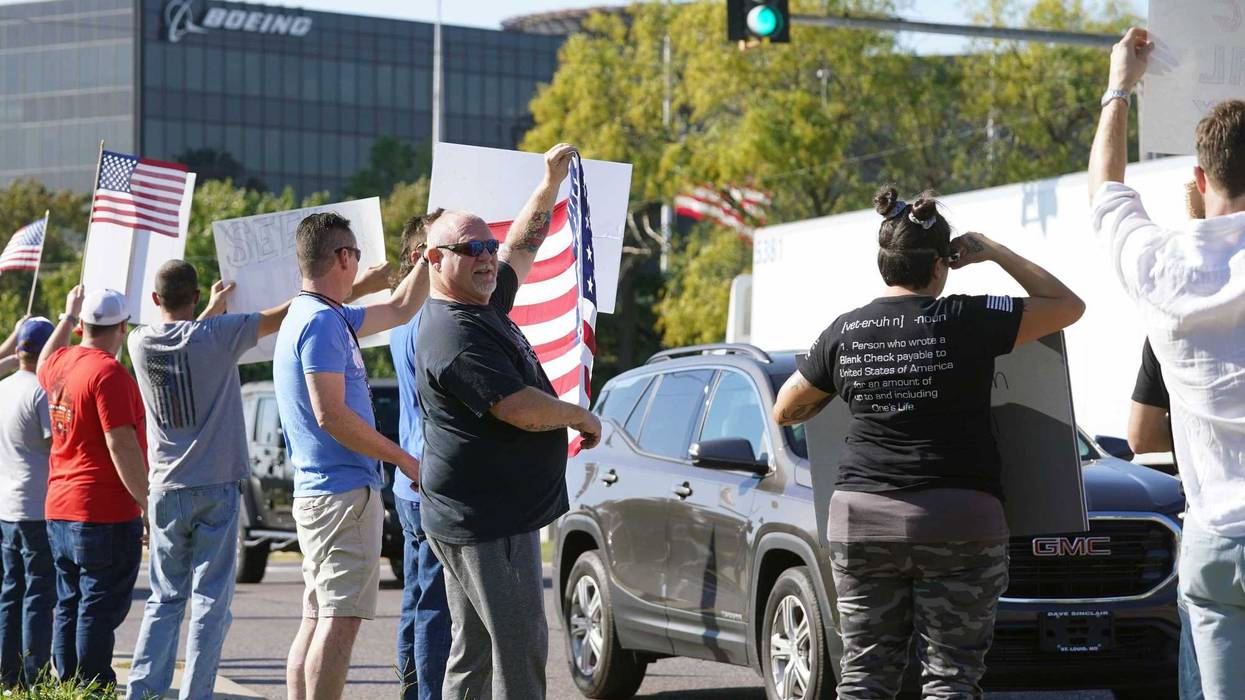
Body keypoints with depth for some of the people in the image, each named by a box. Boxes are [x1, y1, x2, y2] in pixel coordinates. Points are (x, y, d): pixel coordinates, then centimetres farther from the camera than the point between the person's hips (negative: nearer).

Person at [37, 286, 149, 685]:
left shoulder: (60, 364, 10)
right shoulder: (109, 374, -16)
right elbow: (122, 447, -20)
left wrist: (68, 316, 47)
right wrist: (149, 506, -16)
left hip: (58, 514, 9)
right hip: (106, 517, -9)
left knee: (69, 608, 15)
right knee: (99, 611, -6)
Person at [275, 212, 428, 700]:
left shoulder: (318, 317, 18)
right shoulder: (322, 322, -14)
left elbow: (400, 309, 29)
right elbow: (331, 414, -20)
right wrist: (402, 458, -14)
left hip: (315, 494, 10)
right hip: (344, 493, -10)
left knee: (317, 620, 10)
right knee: (339, 620, -12)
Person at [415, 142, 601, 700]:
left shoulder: (485, 305, 13)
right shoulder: (454, 336, -18)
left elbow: (522, 246, 28)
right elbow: (520, 408, -23)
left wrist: (552, 182, 22)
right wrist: (583, 418, -7)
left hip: (479, 520, 10)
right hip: (488, 522, -10)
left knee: (475, 652, 12)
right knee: (520, 645, -10)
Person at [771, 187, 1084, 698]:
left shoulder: (844, 333, 4)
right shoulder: (967, 321, -7)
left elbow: (785, 411, 16)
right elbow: (1069, 306, 3)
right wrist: (995, 253, 9)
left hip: (862, 517, 3)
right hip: (956, 521, -3)